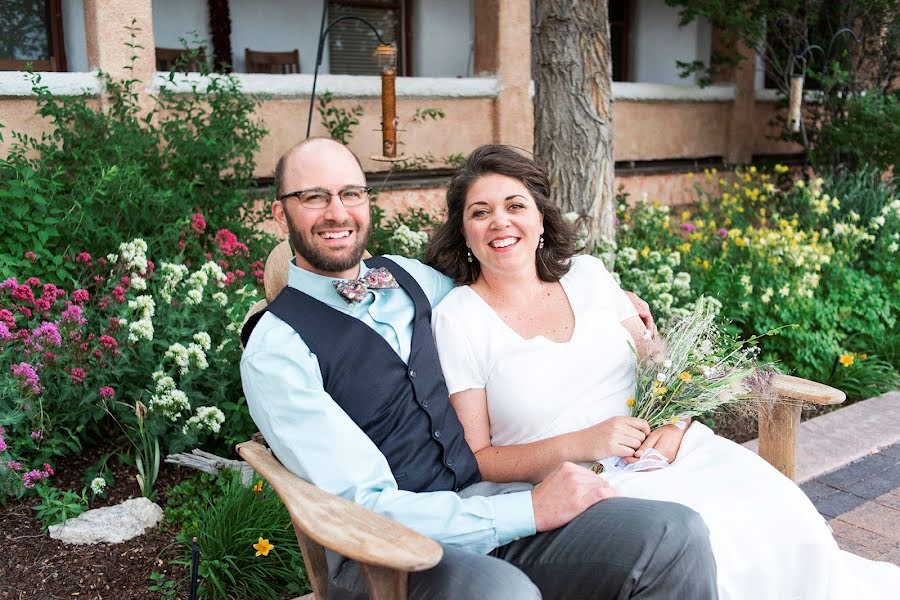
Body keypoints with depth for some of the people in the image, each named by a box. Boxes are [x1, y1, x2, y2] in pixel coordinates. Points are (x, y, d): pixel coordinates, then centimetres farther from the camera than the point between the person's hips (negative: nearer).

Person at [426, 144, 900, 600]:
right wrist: (578, 445, -16)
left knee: (783, 513, -19)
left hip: (666, 448, 5)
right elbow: (474, 459, -4)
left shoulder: (587, 274, 10)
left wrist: (674, 421, -7)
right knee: (698, 539, -30)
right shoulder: (457, 319, -3)